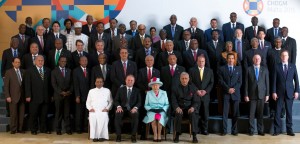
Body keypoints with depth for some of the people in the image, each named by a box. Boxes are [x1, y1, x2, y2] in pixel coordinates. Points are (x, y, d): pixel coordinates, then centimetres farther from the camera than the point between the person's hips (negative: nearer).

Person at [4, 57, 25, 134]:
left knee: (21, 114, 3)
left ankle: (20, 129, 12)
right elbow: (6, 85, -2)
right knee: (13, 114, -1)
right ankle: (13, 129, 9)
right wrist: (7, 96, -9)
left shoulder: (23, 72, 10)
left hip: (22, 96, 3)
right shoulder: (9, 72, 1)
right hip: (13, 97, -3)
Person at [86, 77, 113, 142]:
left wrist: (107, 108, -4)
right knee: (92, 117, -33)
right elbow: (88, 102, 20)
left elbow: (110, 101, 13)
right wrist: (90, 108, 0)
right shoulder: (91, 91, 21)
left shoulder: (107, 91, 16)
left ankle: (102, 136, -28)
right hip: (93, 111, 1)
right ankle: (94, 136, -28)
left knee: (103, 117, -35)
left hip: (103, 111, -1)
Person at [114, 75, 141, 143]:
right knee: (117, 114, -34)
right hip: (122, 108, 0)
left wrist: (135, 107, -17)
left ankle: (133, 135, -27)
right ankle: (118, 135, -25)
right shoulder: (120, 89, 14)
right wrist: (118, 106, -15)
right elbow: (116, 100, 7)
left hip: (132, 109, 0)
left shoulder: (137, 90, 14)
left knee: (136, 115, -36)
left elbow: (139, 102, 5)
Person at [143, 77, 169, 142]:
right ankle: (155, 135, -26)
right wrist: (151, 109, -6)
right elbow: (146, 105, 11)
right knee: (153, 117, -35)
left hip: (161, 111, 0)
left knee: (160, 117, -34)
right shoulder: (148, 93, 13)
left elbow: (167, 104, 11)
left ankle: (159, 135, -23)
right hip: (152, 111, 0)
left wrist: (163, 109, -7)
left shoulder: (164, 93, 14)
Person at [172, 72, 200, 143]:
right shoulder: (176, 89, 6)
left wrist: (193, 107, -19)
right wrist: (177, 108, -19)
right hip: (180, 108, 0)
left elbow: (196, 101, 3)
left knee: (193, 114, -33)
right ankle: (177, 135, -24)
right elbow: (174, 101, 3)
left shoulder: (193, 88, 7)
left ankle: (194, 136, -27)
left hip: (190, 108, 0)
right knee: (178, 114, -34)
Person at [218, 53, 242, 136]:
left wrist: (234, 89, -9)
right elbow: (221, 81, 0)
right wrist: (228, 89, -12)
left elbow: (240, 81, 6)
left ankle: (234, 130, 9)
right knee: (225, 113, -4)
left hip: (236, 94, 2)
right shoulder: (222, 69, 8)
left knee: (235, 113, 3)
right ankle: (224, 130, 1)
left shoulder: (238, 69, 13)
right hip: (225, 94, -1)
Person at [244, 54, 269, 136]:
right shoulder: (249, 69, 2)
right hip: (252, 95, -1)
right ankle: (251, 130, 10)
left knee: (260, 113, 6)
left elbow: (267, 82, 6)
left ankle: (260, 130, 13)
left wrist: (267, 94, 1)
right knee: (251, 113, 1)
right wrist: (246, 95, -4)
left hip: (261, 94, 1)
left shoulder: (265, 69, 7)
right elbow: (246, 83, 1)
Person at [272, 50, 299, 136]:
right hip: (279, 93, -1)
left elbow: (296, 80, 6)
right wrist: (274, 92, -6)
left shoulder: (293, 66, 7)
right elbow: (274, 80, 0)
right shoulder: (277, 67, 2)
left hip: (290, 93, 1)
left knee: (289, 112, 5)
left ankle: (289, 130, 13)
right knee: (277, 112, 0)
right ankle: (277, 130, 7)